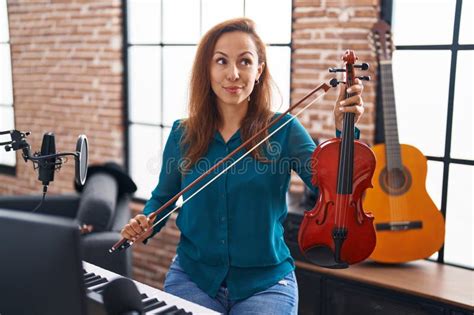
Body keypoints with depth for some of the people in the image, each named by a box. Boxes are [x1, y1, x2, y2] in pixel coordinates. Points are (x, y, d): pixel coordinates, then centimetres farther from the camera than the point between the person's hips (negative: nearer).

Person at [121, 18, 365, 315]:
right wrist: (144, 226, -7)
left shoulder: (284, 131, -7)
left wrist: (344, 132, -27)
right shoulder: (182, 134, 0)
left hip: (266, 283, -1)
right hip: (192, 276, 2)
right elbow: (163, 198, 13)